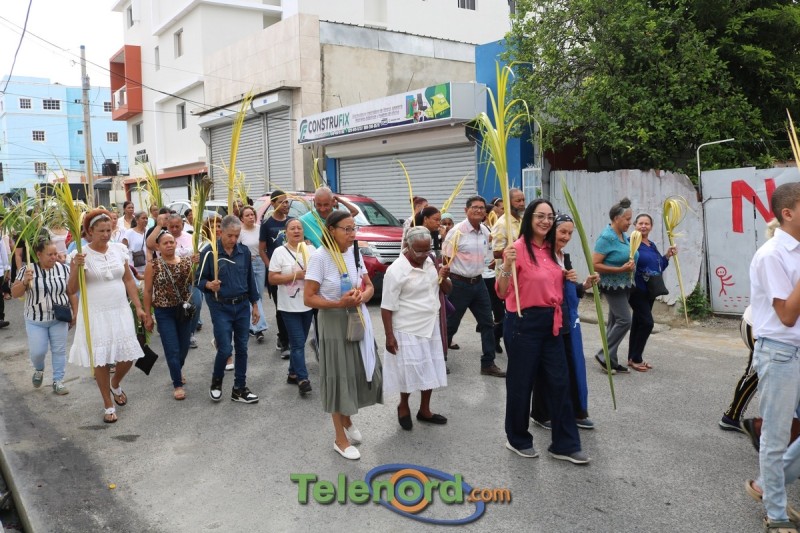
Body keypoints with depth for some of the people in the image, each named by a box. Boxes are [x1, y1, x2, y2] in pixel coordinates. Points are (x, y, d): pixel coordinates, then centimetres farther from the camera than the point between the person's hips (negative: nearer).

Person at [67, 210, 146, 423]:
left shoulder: (119, 249, 1)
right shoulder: (82, 255, -9)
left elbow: (129, 280, 9)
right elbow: (71, 291, -10)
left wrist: (138, 307, 6)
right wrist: (75, 267, -26)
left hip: (120, 312, 3)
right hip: (95, 314, -3)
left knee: (128, 356, 5)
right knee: (101, 360, 5)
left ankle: (115, 384, 39)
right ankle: (108, 405, 21)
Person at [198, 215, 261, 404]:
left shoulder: (244, 251, 2)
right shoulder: (209, 253, -9)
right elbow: (200, 280, -4)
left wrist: (254, 305, 11)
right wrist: (209, 285, -27)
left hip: (243, 306, 4)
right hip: (220, 307, -4)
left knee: (242, 349, 8)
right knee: (225, 349, -5)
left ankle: (239, 389, 20)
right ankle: (216, 383, 23)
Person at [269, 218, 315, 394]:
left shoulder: (310, 249, 6)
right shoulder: (279, 252, -7)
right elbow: (272, 279, -11)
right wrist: (296, 275, -18)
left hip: (308, 304, 5)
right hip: (289, 306, -5)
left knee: (299, 342, 13)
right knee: (298, 343, -7)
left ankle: (293, 374, 26)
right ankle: (303, 379, -3)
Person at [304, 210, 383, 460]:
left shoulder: (354, 252, 1)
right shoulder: (320, 256, -17)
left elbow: (369, 286, 7)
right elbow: (308, 298, -17)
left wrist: (361, 297, -15)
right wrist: (339, 303, -27)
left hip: (359, 319, 6)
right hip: (334, 323, -6)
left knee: (361, 372, 12)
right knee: (339, 376, 3)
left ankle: (347, 420, 40)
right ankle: (340, 438, 20)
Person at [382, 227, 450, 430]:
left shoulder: (430, 262, 2)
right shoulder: (396, 270, -18)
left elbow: (447, 289, 11)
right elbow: (387, 307, -15)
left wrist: (443, 278, -11)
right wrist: (389, 336, -16)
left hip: (430, 327, 7)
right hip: (408, 331, -7)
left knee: (429, 371, 13)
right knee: (410, 373, 2)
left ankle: (424, 410, 30)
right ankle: (403, 407, 27)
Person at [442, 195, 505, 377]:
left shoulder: (485, 232, 6)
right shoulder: (457, 231, -14)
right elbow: (445, 258, -11)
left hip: (478, 282, 6)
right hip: (459, 284, -6)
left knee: (487, 323, 6)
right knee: (451, 324, 5)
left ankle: (488, 364, 15)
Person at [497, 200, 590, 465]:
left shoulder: (551, 250, 9)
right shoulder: (518, 247, -13)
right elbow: (502, 293, -18)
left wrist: (569, 279, 6)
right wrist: (506, 266, -34)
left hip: (550, 323, 7)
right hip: (523, 323, -7)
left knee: (559, 382, 8)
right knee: (521, 383, 7)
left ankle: (565, 445, 18)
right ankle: (517, 439, 26)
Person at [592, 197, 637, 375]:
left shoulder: (624, 236, 9)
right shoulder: (607, 237, -17)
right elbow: (595, 265, -21)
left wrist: (631, 265, 7)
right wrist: (620, 270, -23)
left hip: (624, 284, 9)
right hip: (612, 285, -9)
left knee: (615, 321, 11)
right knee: (624, 320, -11)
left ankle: (611, 361, 17)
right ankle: (604, 356, 0)